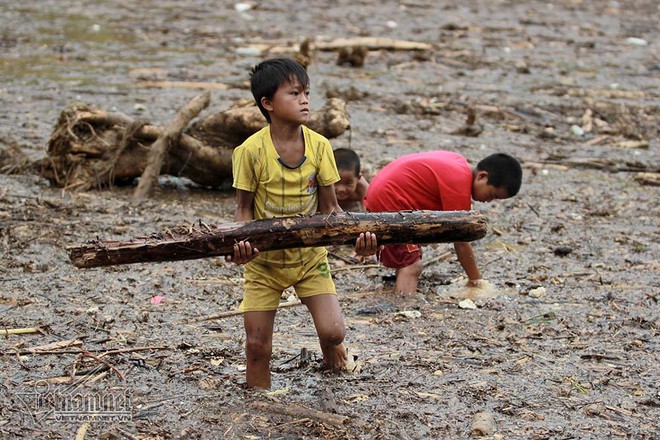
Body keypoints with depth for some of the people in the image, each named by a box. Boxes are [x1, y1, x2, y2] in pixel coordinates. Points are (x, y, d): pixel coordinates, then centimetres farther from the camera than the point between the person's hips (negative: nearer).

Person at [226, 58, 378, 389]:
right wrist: (241, 243, -28)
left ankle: (332, 359, 29)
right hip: (263, 259, -2)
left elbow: (329, 208, -3)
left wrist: (356, 234, -22)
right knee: (257, 345, 0)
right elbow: (244, 208, -7)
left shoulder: (319, 146, -9)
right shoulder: (251, 151, -16)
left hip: (310, 256, 2)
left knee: (333, 332, -9)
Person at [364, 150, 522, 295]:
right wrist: (476, 280, -9)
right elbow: (461, 242, -18)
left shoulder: (459, 162, 3)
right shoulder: (459, 185, -23)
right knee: (411, 267, -16)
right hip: (389, 202, -10)